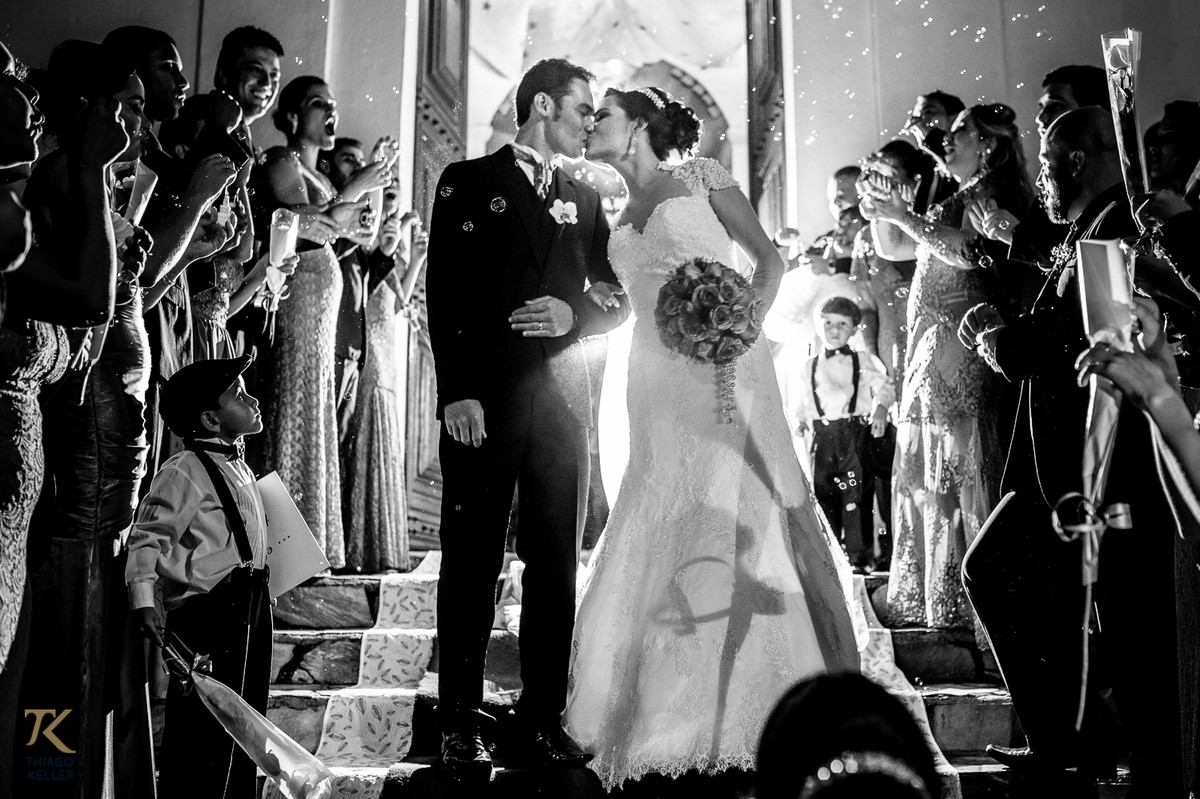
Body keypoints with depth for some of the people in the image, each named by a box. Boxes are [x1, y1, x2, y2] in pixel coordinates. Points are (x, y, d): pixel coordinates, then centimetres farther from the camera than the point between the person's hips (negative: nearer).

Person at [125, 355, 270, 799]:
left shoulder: (241, 470, 16)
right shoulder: (184, 471, -12)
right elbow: (146, 538, -19)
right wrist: (143, 599, -30)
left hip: (249, 613, 9)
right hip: (207, 613, -9)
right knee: (203, 736, -8)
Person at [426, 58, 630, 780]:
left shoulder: (585, 200, 17)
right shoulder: (470, 181, 4)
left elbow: (619, 299, 18)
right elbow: (445, 293, -5)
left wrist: (577, 315, -4)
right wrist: (458, 392, -14)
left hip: (558, 401, 4)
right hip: (484, 401, -4)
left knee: (556, 566, 6)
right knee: (473, 565, 1)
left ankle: (544, 715, 16)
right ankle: (461, 725, 9)